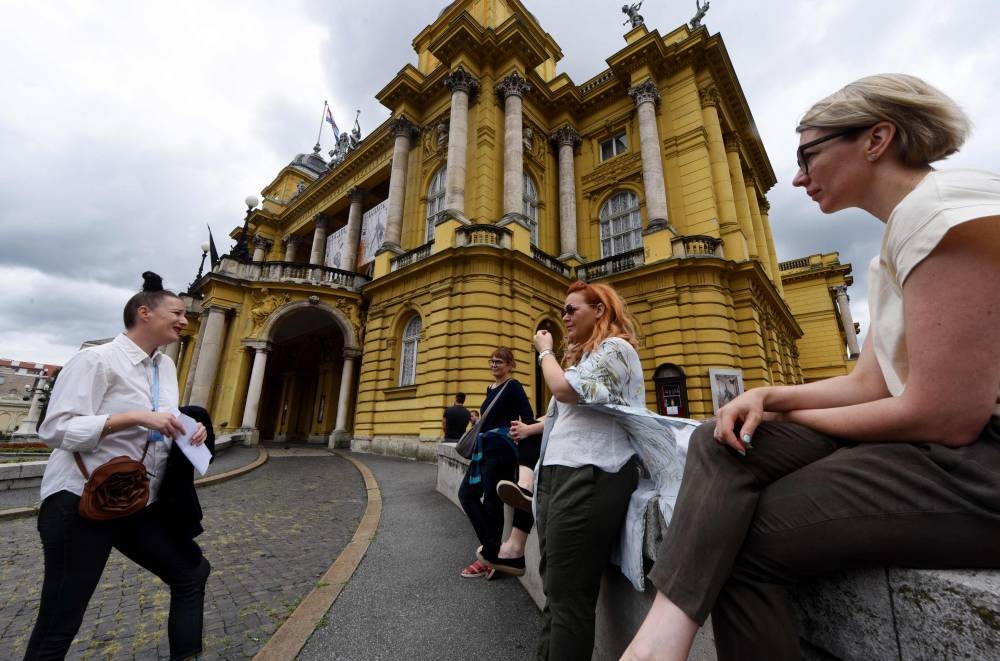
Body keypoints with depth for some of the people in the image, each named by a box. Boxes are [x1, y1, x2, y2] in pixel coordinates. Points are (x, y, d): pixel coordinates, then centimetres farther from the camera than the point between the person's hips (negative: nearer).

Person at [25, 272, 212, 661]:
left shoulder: (166, 366, 8)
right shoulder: (97, 359, -13)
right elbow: (55, 429, -19)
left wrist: (188, 431, -5)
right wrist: (136, 417, -28)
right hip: (80, 501, -7)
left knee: (192, 574, 14)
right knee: (59, 622, 6)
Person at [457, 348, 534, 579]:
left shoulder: (513, 387, -7)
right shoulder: (491, 388, 16)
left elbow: (528, 419, -15)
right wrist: (478, 421, 10)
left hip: (502, 449, -9)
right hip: (485, 448, 9)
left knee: (492, 499, -1)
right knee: (467, 493, 9)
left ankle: (490, 554, 17)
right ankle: (492, 548, 17)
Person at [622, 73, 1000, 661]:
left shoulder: (945, 204, -15)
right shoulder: (895, 249, 17)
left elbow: (945, 415, -21)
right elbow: (869, 384, 12)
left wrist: (788, 417, -7)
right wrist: (768, 397, -4)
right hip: (935, 436, 9)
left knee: (737, 541, -12)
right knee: (721, 444, -7)